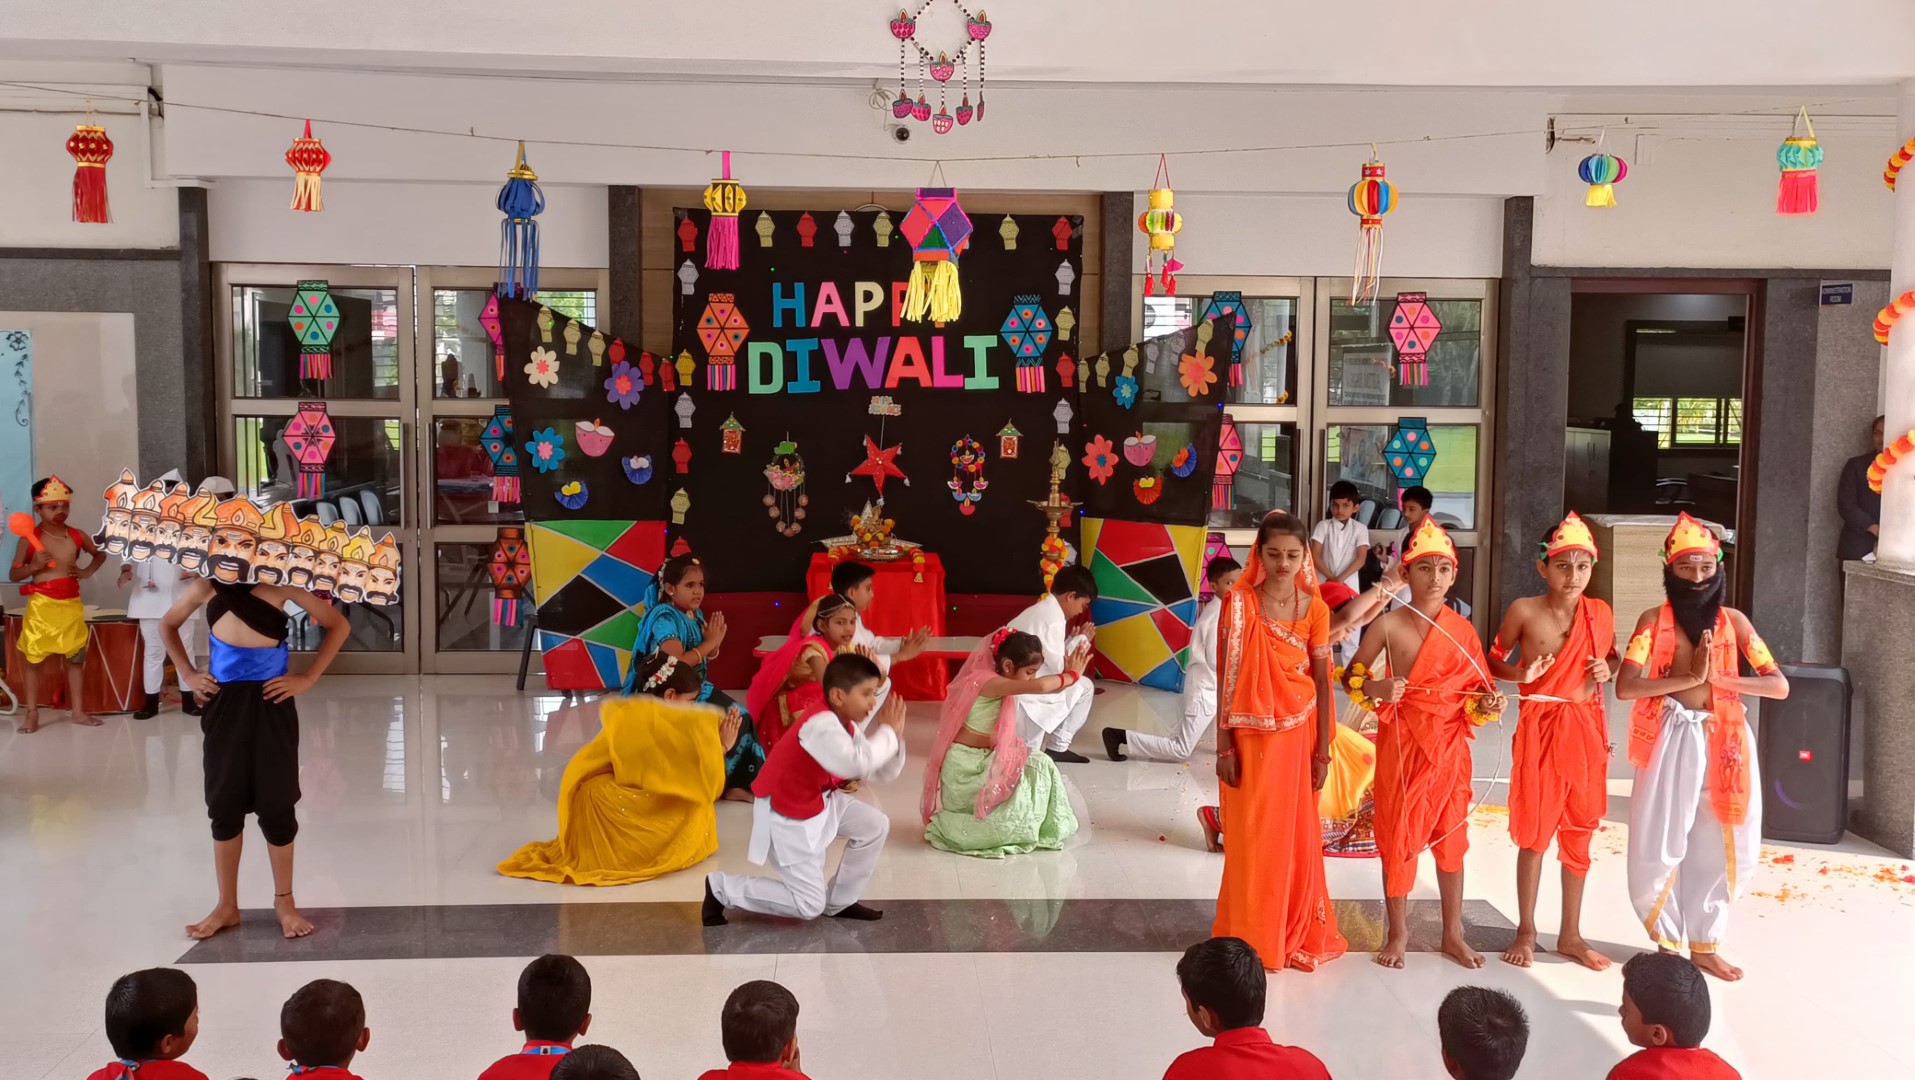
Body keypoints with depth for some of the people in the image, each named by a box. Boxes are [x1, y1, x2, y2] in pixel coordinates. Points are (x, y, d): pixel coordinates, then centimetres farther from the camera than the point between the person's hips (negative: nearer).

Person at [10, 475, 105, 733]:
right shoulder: (29, 538, -5)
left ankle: (77, 711, 16)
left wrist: (87, 571, 5)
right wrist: (33, 567, -20)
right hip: (42, 605, -3)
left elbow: (99, 553, 23)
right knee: (35, 658, 1)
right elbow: (13, 575, -2)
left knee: (76, 656, 7)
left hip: (71, 604, 3)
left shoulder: (76, 536, 4)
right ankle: (32, 713, 9)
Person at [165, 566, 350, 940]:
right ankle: (227, 905, 21)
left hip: (269, 701, -3)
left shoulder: (279, 581, -5)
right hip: (223, 701, 3)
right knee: (224, 804, 9)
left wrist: (308, 677, -5)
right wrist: (187, 673, 10)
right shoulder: (207, 585, 3)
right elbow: (168, 625, 22)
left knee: (275, 804, 4)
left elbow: (338, 624, 0)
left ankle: (284, 901, 20)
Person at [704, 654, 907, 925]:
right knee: (809, 906, -6)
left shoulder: (849, 725, -1)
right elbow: (858, 763, -49)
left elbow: (884, 771, 3)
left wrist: (894, 735, -15)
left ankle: (838, 901, 19)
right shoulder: (821, 726, -31)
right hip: (786, 815, -9)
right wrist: (887, 732, -33)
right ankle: (721, 888, 7)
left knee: (875, 825, 3)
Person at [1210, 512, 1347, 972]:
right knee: (1251, 838, 6)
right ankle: (1250, 939, 20)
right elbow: (1226, 677, -5)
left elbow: (1322, 683, 3)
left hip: (1296, 736, 2)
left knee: (1296, 835, 9)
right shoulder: (1239, 603, -6)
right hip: (1250, 737, -1)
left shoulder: (1314, 609, 0)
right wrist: (1223, 746, -7)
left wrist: (1322, 751, 1)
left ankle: (1296, 935, 25)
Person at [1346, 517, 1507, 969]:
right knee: (1398, 834, 4)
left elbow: (1475, 690, 7)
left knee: (1451, 835, 10)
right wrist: (1376, 688, -20)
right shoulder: (1389, 624, -8)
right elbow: (1350, 676, -1)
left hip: (1450, 744, 3)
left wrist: (1487, 704, -14)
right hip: (1402, 742, -3)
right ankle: (1398, 931, 20)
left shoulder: (1462, 628, 1)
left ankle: (1453, 933, 24)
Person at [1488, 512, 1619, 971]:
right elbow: (1493, 661, 3)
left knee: (1578, 833, 11)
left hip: (1587, 728, 3)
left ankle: (1571, 934, 23)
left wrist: (1607, 668, -4)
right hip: (1541, 726, -3)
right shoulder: (1524, 611, -8)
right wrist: (1520, 674, -16)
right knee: (1535, 832, 3)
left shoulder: (1600, 613, 1)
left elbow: (1613, 657, 18)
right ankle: (1526, 930, 17)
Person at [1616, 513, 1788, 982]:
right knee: (1661, 848, 0)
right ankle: (1669, 943, 19)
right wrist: (1690, 677, -18)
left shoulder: (1733, 621, 5)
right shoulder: (1654, 620, -3)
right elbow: (1625, 686, -14)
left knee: (1718, 848, 9)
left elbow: (1779, 685, -2)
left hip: (1722, 741, 3)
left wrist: (1717, 678, -14)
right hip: (1670, 741, -3)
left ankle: (1704, 943, 25)